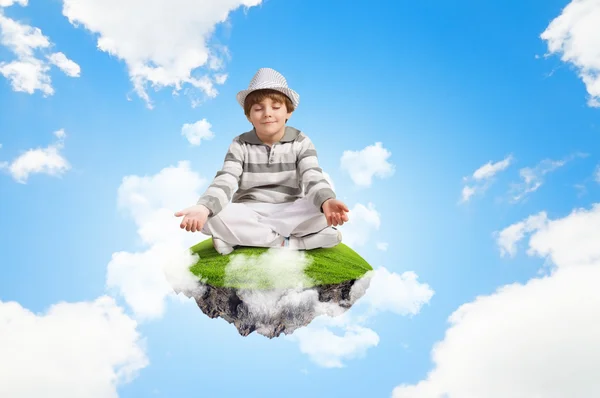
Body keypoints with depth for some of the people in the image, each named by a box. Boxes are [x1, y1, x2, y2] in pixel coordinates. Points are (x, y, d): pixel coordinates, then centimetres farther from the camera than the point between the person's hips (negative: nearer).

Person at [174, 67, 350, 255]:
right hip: (249, 215, 0)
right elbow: (224, 182, -14)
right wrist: (204, 207, -38)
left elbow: (313, 178, -15)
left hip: (290, 214, 0)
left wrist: (327, 201, -41)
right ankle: (290, 242, -26)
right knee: (213, 218, -30)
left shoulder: (301, 142, 0)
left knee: (322, 212, -31)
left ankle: (243, 238, -24)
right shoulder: (240, 145, 0)